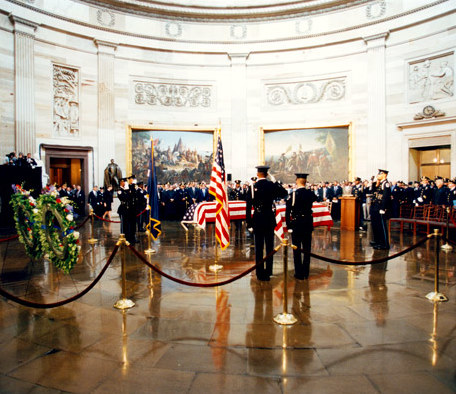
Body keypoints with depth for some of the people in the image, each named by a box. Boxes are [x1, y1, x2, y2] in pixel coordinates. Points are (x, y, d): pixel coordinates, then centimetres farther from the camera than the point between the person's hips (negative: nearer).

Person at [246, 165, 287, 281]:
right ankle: (268, 271, 19)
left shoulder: (253, 187, -6)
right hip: (270, 219, 1)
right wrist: (276, 183, 13)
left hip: (257, 220, -1)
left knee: (259, 247, 6)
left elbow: (248, 206, -7)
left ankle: (260, 273, 11)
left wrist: (248, 222, -1)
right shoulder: (272, 185, -3)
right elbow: (284, 193, 14)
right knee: (269, 246, 12)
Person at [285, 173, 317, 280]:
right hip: (308, 224, 4)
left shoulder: (293, 194, -12)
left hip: (296, 224, -4)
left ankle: (299, 273, 9)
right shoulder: (310, 193, -1)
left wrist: (288, 225, -7)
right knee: (307, 249, 12)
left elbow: (288, 211, -12)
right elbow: (315, 198, 24)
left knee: (297, 249, 5)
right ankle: (306, 272, 20)